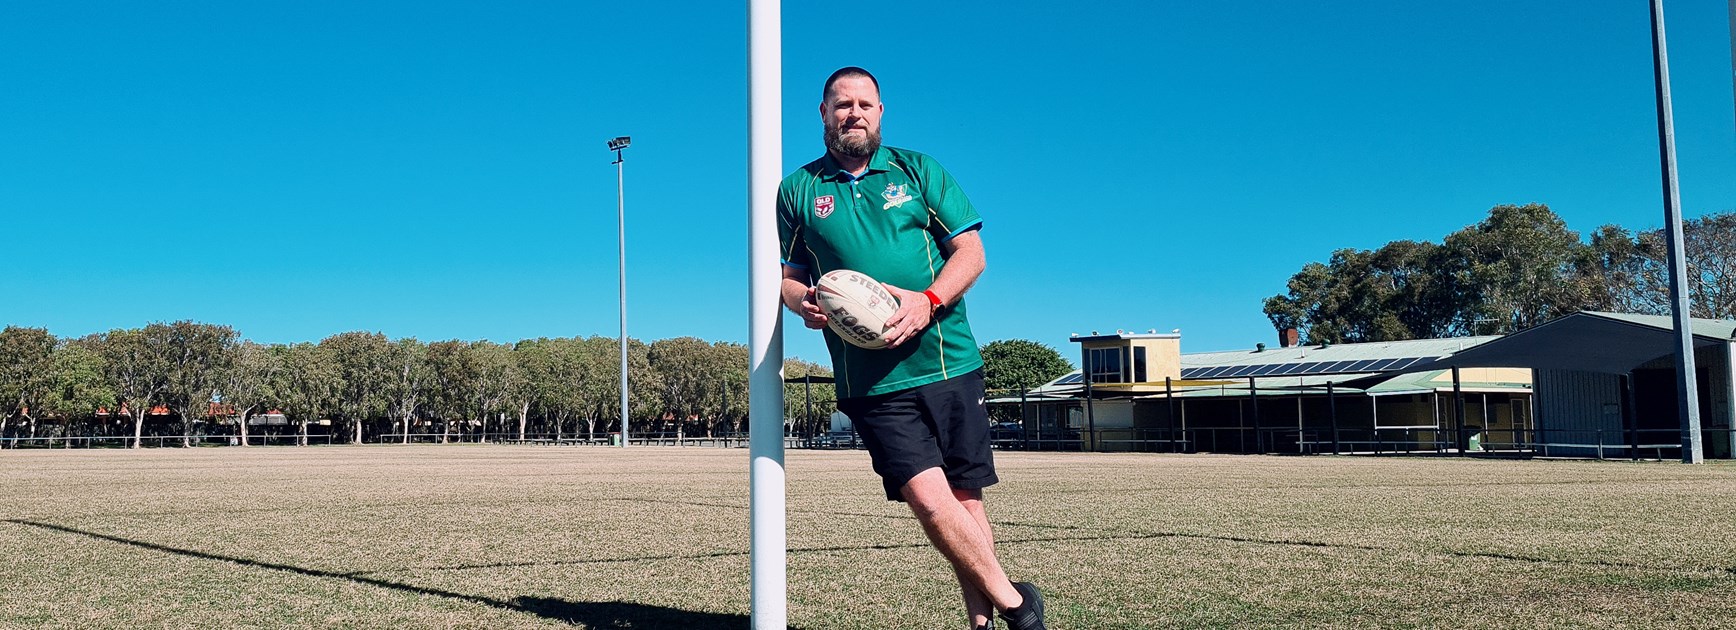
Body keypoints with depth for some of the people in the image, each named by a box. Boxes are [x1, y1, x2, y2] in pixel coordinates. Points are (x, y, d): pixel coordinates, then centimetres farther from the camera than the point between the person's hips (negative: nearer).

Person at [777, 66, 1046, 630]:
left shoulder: (918, 170, 9)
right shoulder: (798, 191, 11)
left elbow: (971, 252, 4)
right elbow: (787, 275, 15)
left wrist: (928, 302, -15)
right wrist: (801, 302, -10)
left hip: (950, 365, 1)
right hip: (872, 382, -1)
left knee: (966, 500, 4)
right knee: (929, 500, -14)